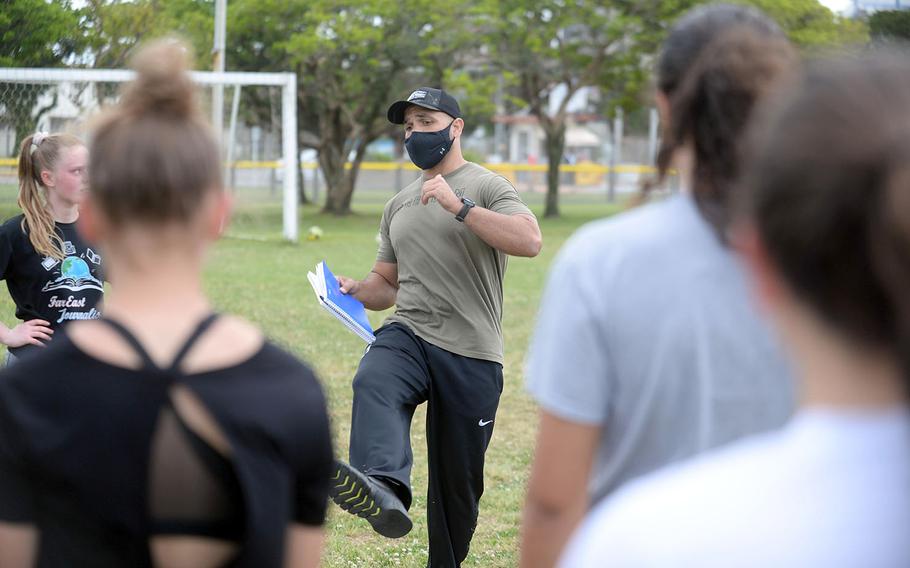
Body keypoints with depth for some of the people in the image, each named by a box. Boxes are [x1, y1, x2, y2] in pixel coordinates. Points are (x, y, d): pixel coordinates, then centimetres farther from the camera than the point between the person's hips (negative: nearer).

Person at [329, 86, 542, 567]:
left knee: (459, 482, 3)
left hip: (470, 353, -3)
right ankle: (384, 487, -57)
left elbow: (529, 242, -18)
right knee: (373, 383, -33)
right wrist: (356, 291, 5)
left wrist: (459, 206, -23)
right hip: (408, 334, 3)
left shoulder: (487, 187, 1)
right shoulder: (398, 206, 20)